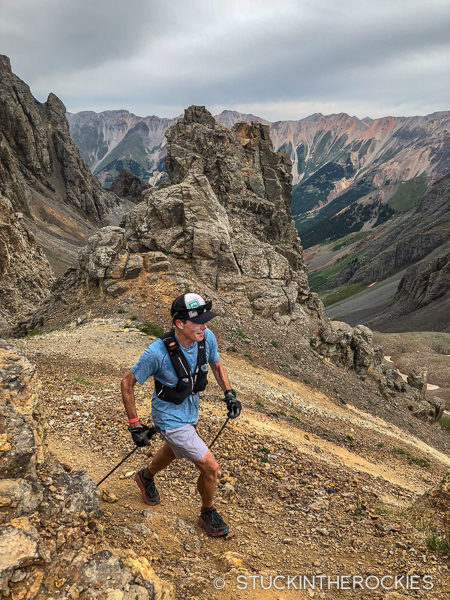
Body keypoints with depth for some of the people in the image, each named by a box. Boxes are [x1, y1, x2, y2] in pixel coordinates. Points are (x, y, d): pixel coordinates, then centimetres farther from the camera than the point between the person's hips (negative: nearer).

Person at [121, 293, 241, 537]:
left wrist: (229, 393, -4)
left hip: (190, 412, 7)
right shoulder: (157, 352, -35)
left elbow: (216, 365, 5)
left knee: (174, 450, 33)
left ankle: (146, 477, 65)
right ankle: (208, 514, 26)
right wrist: (134, 425, -17)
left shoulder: (207, 338, -19)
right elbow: (127, 383, -20)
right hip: (171, 419, -7)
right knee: (210, 467, -5)